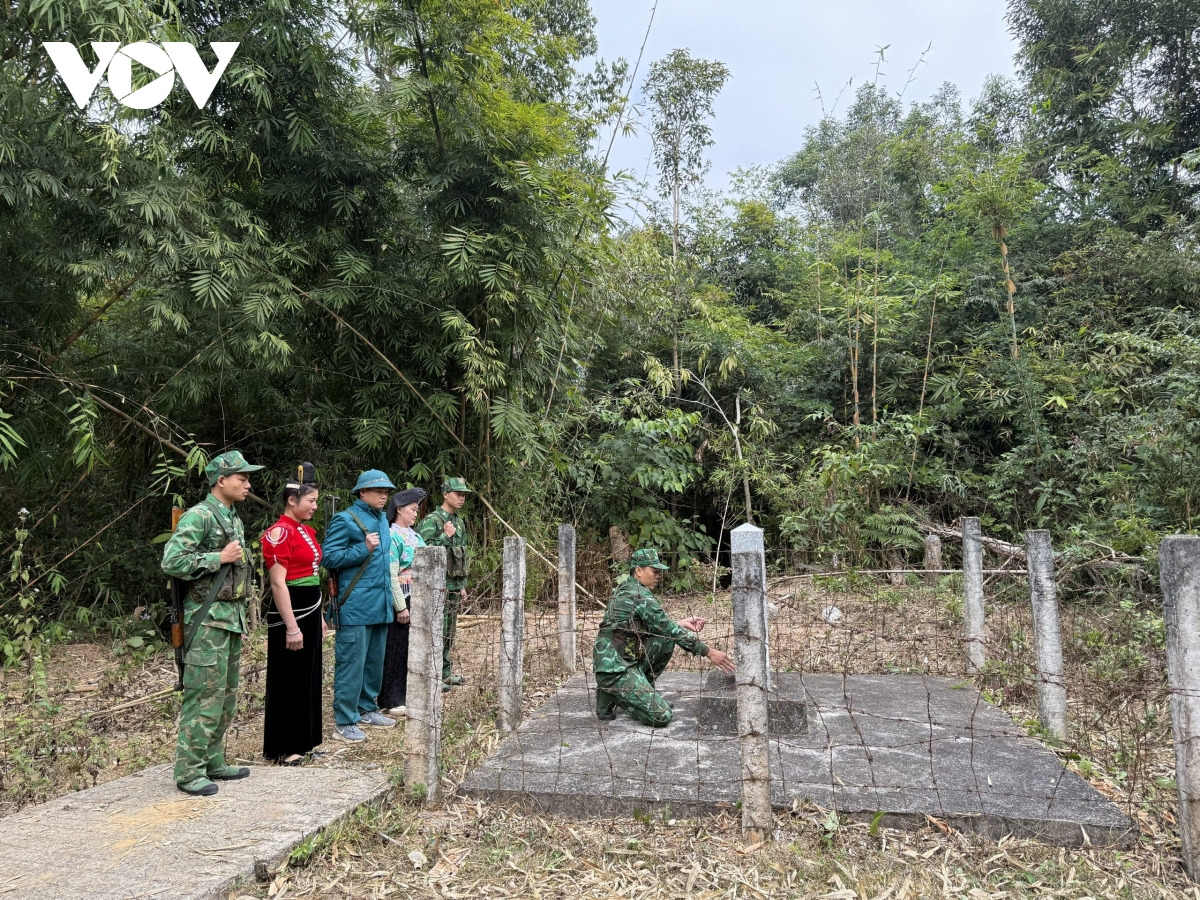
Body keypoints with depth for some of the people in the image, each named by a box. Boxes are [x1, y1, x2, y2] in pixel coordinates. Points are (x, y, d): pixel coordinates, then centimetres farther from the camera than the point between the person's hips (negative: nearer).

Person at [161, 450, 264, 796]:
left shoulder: (234, 519, 16)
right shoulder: (198, 516, -12)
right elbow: (171, 561, -21)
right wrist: (220, 558, -18)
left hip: (232, 616, 9)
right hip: (208, 619, -9)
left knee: (226, 695, 14)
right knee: (204, 696, -6)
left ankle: (213, 763, 24)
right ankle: (189, 772, 2)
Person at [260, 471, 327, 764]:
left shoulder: (308, 531, 12)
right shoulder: (278, 533, -16)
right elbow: (278, 583, -20)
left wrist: (319, 617, 19)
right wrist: (291, 627, -22)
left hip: (311, 612, 9)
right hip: (289, 614, -9)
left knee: (308, 677, 15)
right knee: (287, 682, 1)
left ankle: (303, 739, 27)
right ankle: (282, 747, 12)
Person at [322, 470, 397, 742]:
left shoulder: (382, 520, 15)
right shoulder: (345, 520, -8)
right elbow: (329, 557, -13)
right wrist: (364, 549, -21)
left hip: (380, 604, 8)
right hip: (355, 606, -8)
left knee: (375, 661, 15)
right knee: (351, 663, -4)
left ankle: (367, 708, 28)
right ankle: (345, 722, 3)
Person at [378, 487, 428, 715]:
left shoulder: (414, 535, 11)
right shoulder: (392, 536, -14)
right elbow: (391, 576, -18)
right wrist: (401, 606, -19)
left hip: (417, 599, 8)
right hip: (401, 599, -8)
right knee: (396, 649, 1)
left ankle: (406, 694, 26)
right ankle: (391, 700, 10)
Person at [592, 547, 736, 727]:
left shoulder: (625, 589, 13)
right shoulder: (639, 595, -16)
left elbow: (656, 626, 22)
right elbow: (669, 629, -15)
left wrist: (681, 623, 11)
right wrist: (708, 652, -9)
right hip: (615, 668, -10)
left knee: (666, 640, 9)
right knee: (662, 716, -15)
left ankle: (641, 688, 14)